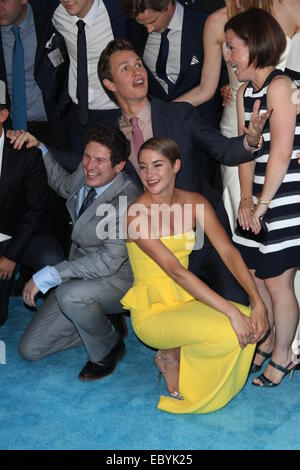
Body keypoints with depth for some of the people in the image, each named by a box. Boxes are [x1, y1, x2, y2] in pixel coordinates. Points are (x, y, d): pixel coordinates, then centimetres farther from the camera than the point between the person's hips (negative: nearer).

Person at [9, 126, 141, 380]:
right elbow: (64, 184, 22)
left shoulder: (127, 200, -26)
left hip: (118, 280, -7)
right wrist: (38, 148, 7)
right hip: (78, 276, 7)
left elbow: (109, 260, -30)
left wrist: (47, 276, -30)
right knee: (30, 350, 1)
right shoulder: (85, 175, -4)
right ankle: (105, 323, 18)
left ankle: (108, 348, -8)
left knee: (71, 295, -40)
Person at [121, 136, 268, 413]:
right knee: (227, 332, -27)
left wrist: (257, 302, -22)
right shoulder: (137, 214, -17)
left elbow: (228, 252, -7)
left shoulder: (195, 203, 0)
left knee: (250, 325, -19)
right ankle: (171, 357, 2)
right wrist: (230, 310, -31)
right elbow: (174, 270, -25)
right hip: (152, 311, -6)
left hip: (186, 298, 6)